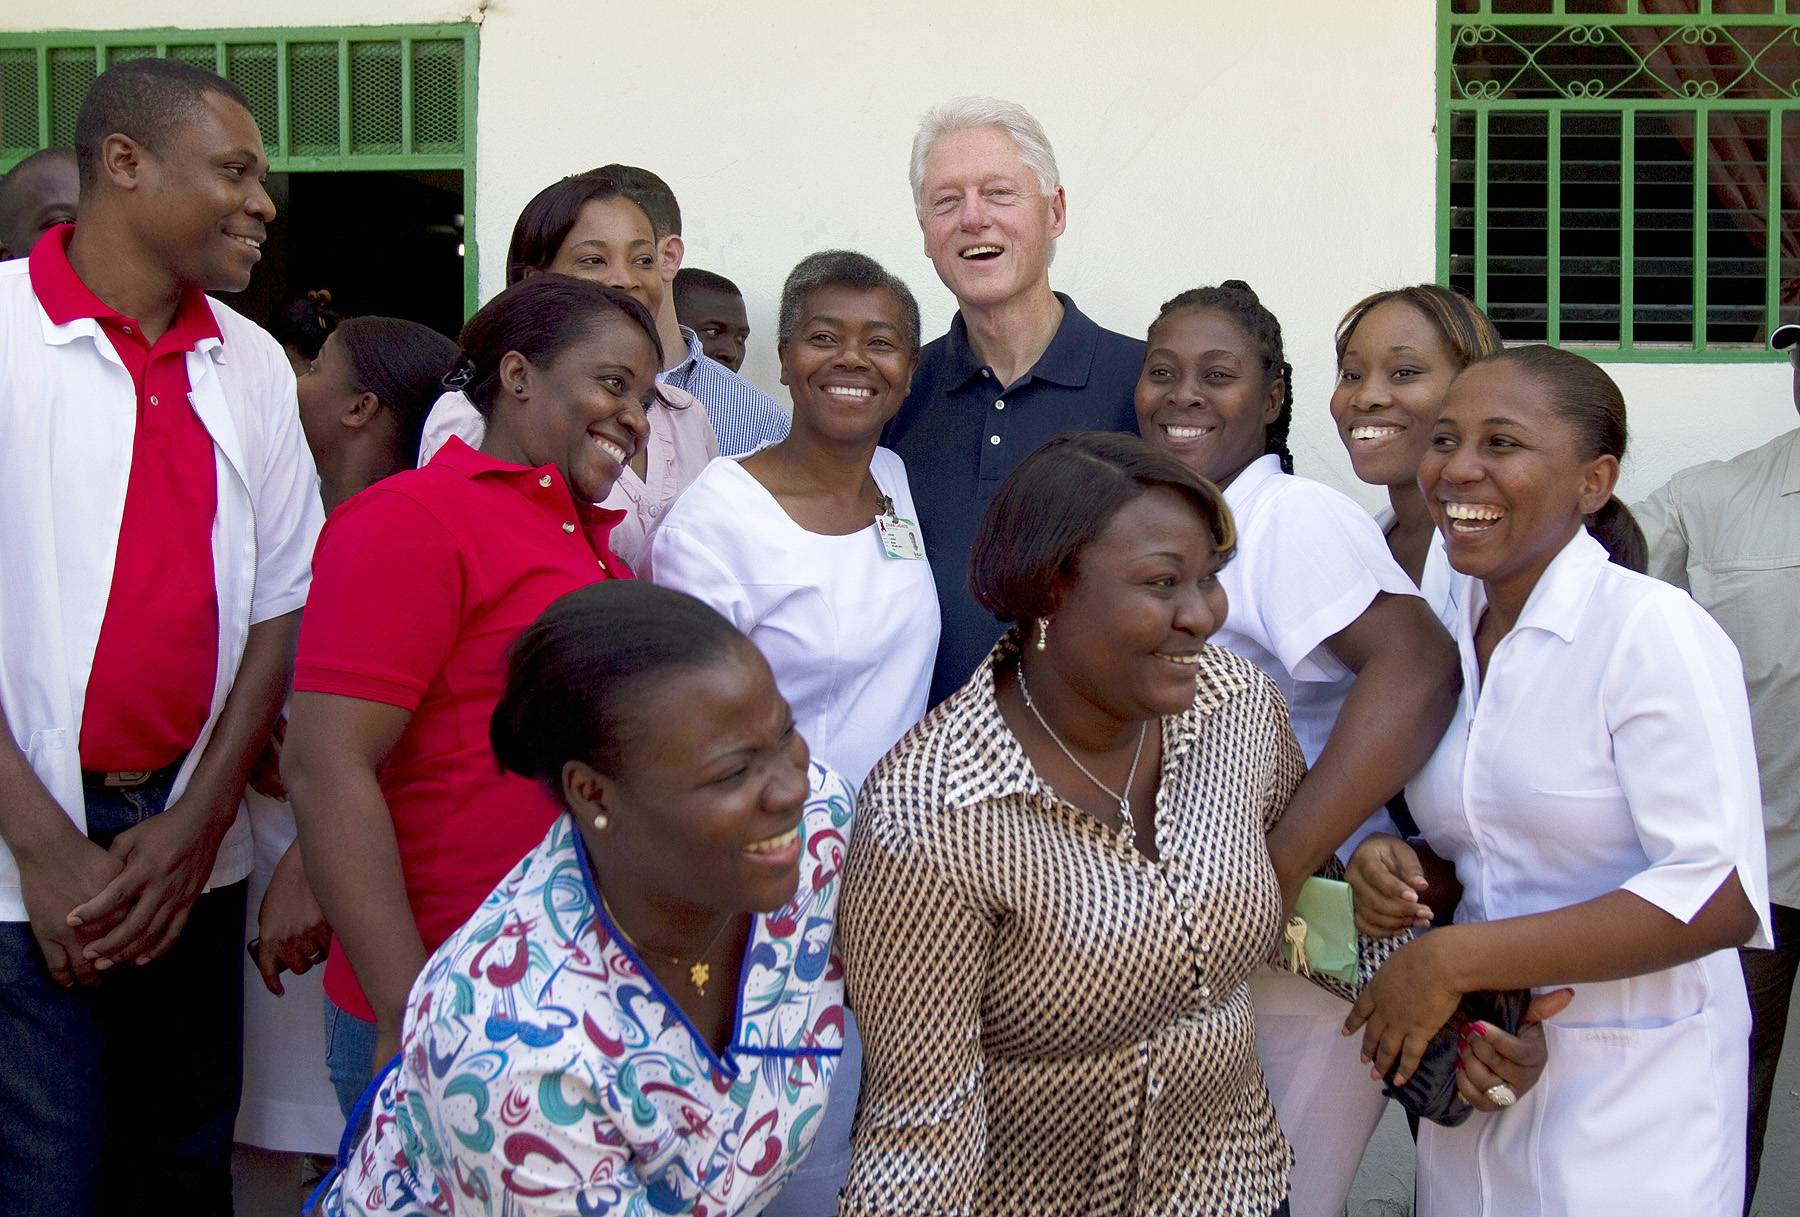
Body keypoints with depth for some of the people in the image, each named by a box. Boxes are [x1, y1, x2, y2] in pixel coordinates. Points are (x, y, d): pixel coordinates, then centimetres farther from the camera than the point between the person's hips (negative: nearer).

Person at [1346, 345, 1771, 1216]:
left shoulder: (1652, 629, -16)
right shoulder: (1449, 639, 6)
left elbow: (1718, 898, -23)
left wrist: (1453, 958, -21)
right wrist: (1387, 866, -5)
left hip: (1628, 1099, -6)